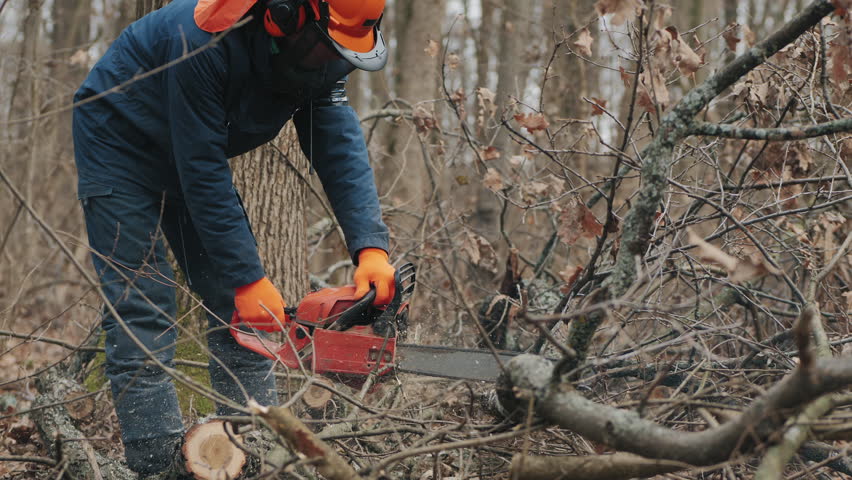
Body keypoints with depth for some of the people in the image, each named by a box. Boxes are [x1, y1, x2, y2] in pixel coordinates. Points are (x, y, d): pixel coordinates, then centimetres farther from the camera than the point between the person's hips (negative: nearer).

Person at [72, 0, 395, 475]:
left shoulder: (319, 56, -17)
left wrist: (372, 247, -34)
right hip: (119, 143, -7)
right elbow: (203, 173, -34)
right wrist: (248, 279, -32)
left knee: (237, 308, 1)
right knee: (143, 315, -15)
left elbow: (341, 147, -20)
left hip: (194, 154, 7)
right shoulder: (208, 42, -38)